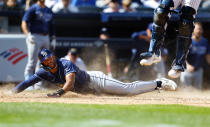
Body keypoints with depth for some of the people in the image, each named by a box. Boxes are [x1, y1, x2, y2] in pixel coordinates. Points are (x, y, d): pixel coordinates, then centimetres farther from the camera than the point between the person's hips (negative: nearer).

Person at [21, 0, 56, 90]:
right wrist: (28, 34, -26)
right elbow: (24, 23, -12)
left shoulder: (48, 10, 16)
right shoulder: (33, 9, -4)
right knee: (32, 61, -12)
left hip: (46, 38, 7)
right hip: (35, 37, -7)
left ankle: (39, 84, 15)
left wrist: (53, 38, 14)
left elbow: (51, 25, 23)